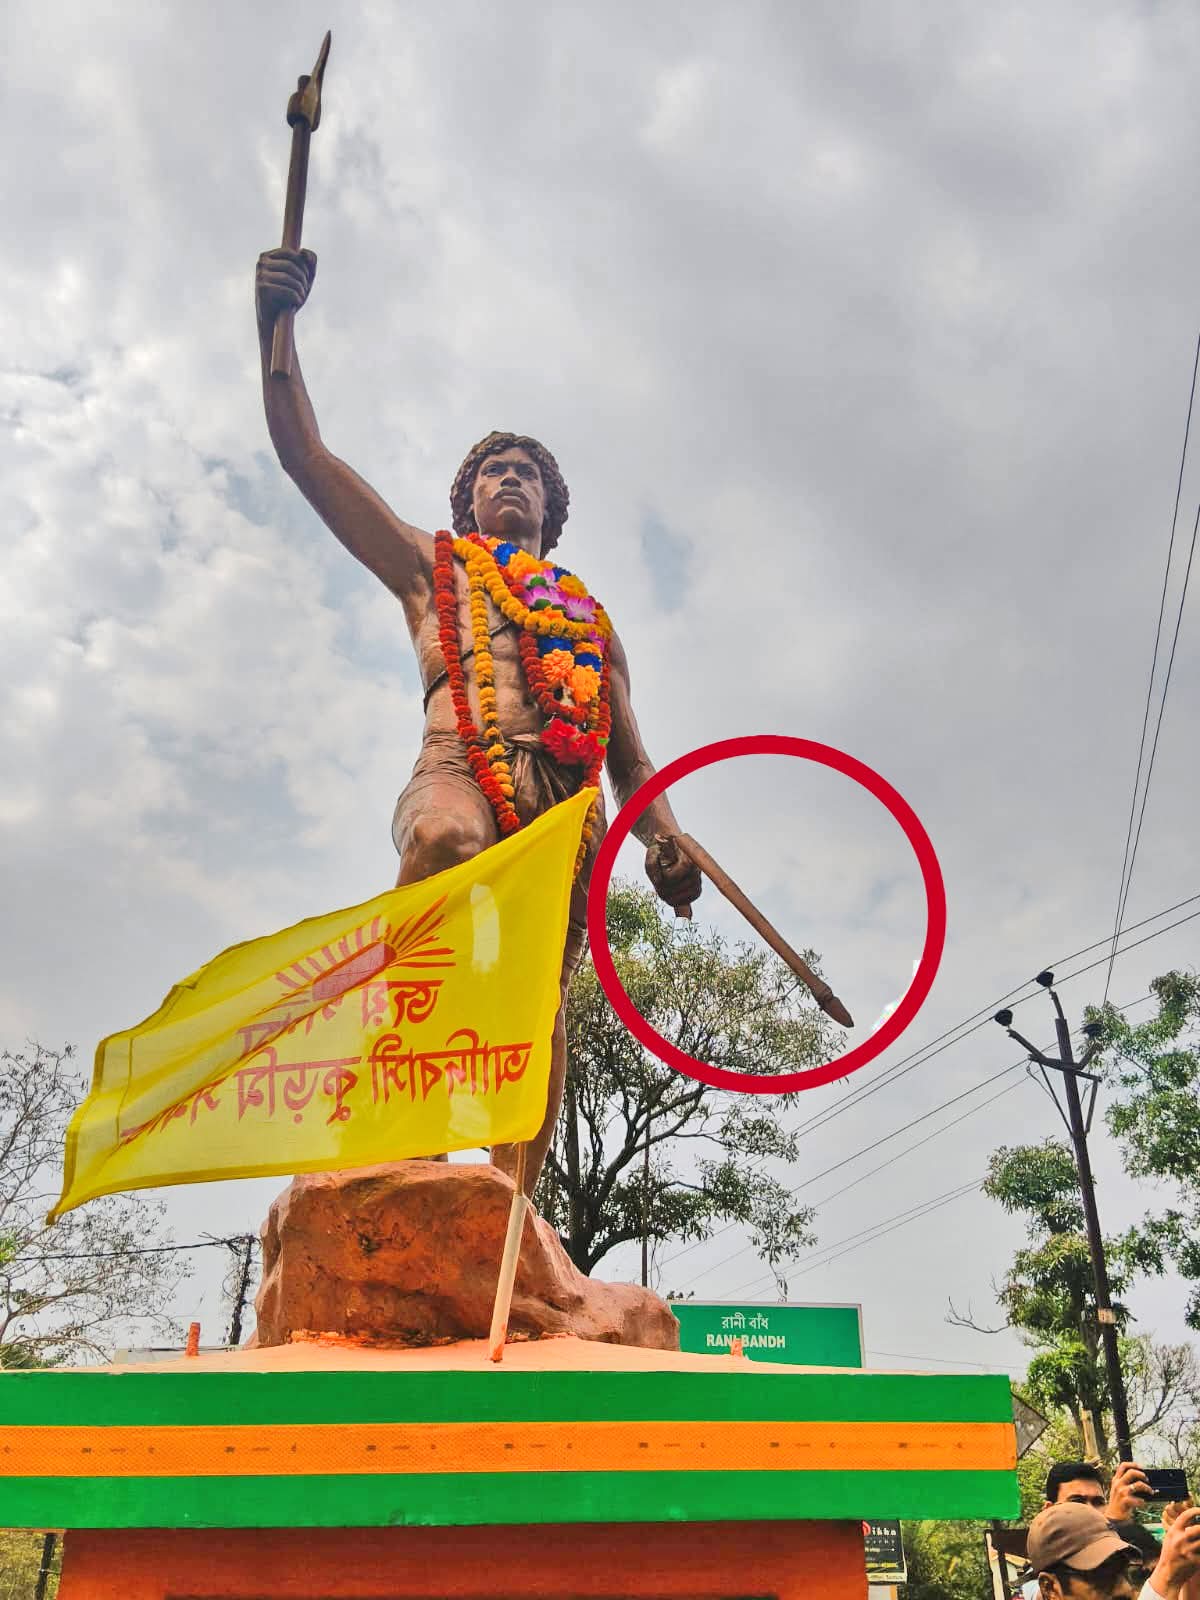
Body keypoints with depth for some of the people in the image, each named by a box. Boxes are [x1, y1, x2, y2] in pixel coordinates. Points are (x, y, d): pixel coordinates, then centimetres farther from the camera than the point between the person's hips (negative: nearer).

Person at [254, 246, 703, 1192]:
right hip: (462, 771, -3)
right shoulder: (431, 566, 29)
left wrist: (664, 837, 7)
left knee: (540, 996, -14)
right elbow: (308, 458, 20)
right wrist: (276, 329, 7)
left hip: (568, 804, 3)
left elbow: (633, 756, 26)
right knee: (447, 840, -38)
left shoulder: (592, 616, 35)